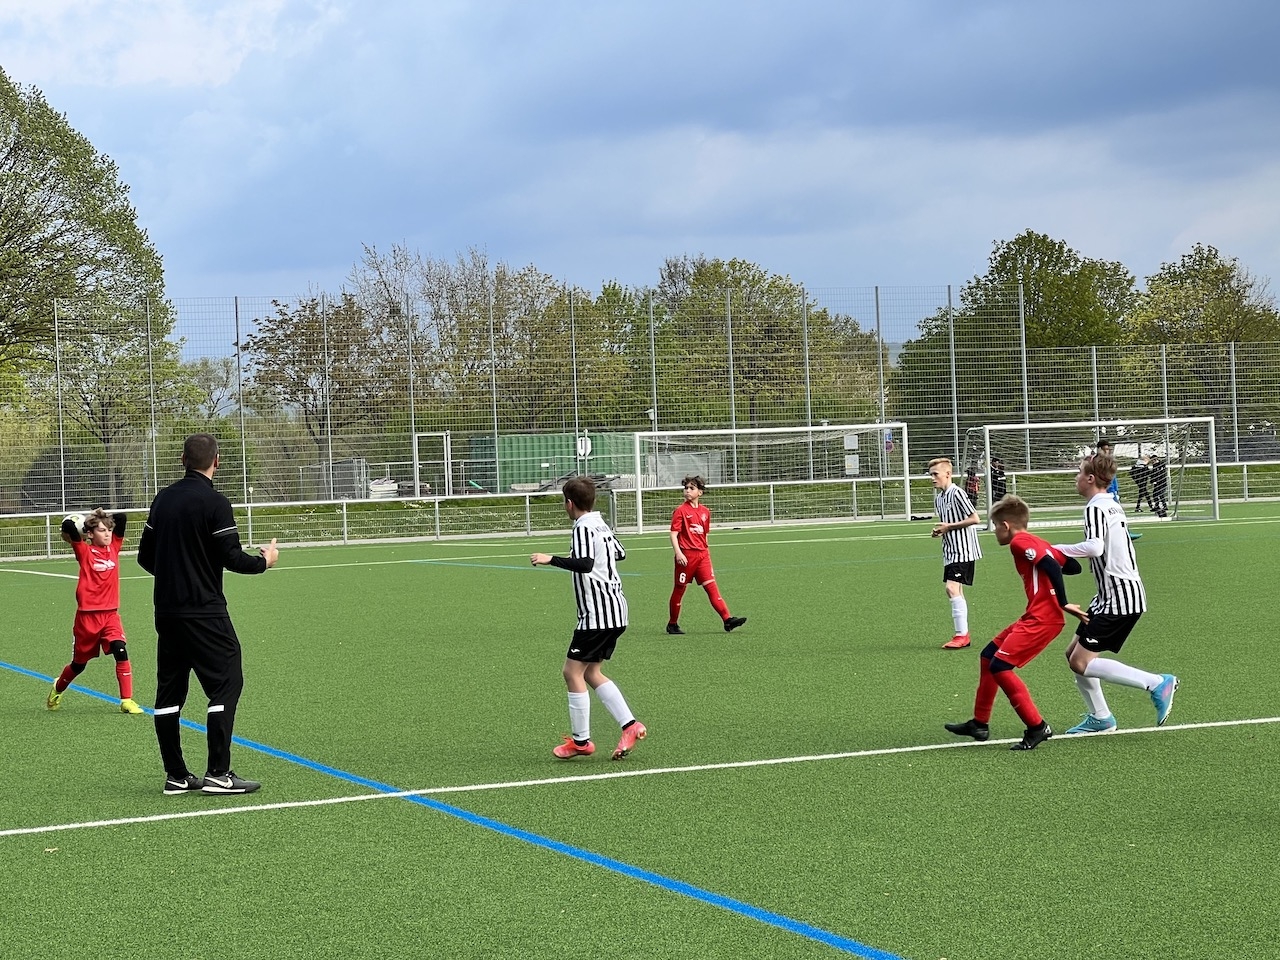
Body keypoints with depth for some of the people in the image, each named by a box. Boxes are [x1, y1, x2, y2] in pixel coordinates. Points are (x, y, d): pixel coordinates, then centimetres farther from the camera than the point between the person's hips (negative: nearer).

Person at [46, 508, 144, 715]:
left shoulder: (114, 547, 4)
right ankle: (58, 689, 42)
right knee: (79, 663, 14)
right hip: (87, 614, -3)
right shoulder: (84, 551, -7)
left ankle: (127, 700, -14)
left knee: (121, 653, -17)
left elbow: (121, 518, 0)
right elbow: (68, 526, -23)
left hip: (110, 613, 3)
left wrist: (104, 518, 1)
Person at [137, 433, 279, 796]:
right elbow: (233, 558, -13)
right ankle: (217, 773, -5)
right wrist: (265, 560, 7)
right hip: (204, 613, -7)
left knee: (169, 691, 9)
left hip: (166, 612, 7)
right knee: (226, 684, -1)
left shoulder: (163, 499, 7)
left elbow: (145, 556, 12)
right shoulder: (214, 503, -12)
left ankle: (176, 776, 13)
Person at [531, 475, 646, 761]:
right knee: (591, 673, 15)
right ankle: (630, 725, 6)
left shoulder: (584, 528, -13)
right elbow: (620, 553, 32)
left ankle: (580, 740, 0)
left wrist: (550, 559, -29)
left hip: (596, 614, -10)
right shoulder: (601, 525, 15)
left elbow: (585, 564, -30)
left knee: (573, 671, -3)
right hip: (615, 612, 10)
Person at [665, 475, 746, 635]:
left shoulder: (705, 512, 12)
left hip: (702, 555, 5)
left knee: (711, 586, -3)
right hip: (686, 555, -5)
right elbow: (673, 534, -9)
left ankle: (727, 619, -11)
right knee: (679, 589, 5)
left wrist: (708, 554, 20)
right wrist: (678, 553, -21)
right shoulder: (681, 511, -4)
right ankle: (672, 624, 16)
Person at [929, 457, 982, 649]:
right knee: (956, 591, 12)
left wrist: (949, 526, -16)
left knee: (952, 588, -18)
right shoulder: (938, 498, 13)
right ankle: (961, 635, 18)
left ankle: (962, 635, -15)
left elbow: (974, 519, -17)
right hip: (950, 551, 10)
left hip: (963, 549, -10)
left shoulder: (957, 493, -14)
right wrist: (939, 530, 2)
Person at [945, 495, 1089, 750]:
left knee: (1000, 666, -13)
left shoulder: (1020, 542, -10)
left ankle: (1037, 727, -7)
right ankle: (980, 724, 27)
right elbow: (1072, 566, 16)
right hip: (1033, 617, 11)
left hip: (1042, 619, -11)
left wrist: (1063, 604, -21)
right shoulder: (1036, 543, 18)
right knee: (988, 656, 18)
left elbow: (1051, 566, -23)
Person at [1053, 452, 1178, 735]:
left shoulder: (1095, 507, -14)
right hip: (1114, 596, 10)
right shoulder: (1113, 505, 17)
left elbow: (1095, 547, -29)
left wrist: (1057, 550, -21)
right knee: (1075, 654, 14)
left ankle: (1157, 683, -14)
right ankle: (1099, 717, 18)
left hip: (1118, 599, -10)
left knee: (1082, 662, -12)